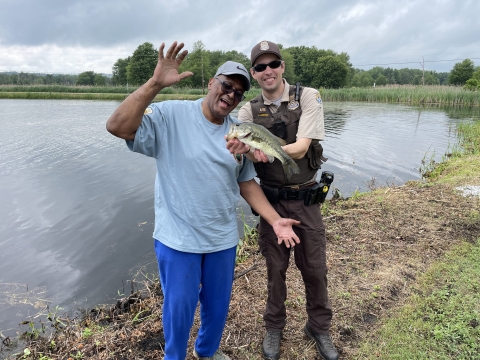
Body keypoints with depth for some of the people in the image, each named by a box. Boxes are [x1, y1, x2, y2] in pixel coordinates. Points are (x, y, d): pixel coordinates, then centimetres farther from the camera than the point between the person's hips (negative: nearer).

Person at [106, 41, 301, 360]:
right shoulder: (170, 116, -13)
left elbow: (247, 183, 5)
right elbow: (118, 127, -25)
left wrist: (275, 220, -2)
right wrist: (155, 84, -32)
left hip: (223, 238, 5)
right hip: (178, 238, -4)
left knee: (218, 306, 22)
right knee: (179, 309, 14)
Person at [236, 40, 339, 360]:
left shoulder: (308, 97, -7)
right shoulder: (250, 110, 0)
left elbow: (301, 148, -19)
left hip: (306, 199, -1)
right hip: (271, 200, 1)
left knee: (315, 268, 11)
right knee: (275, 268, 13)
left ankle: (319, 328, 36)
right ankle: (274, 327, 36)